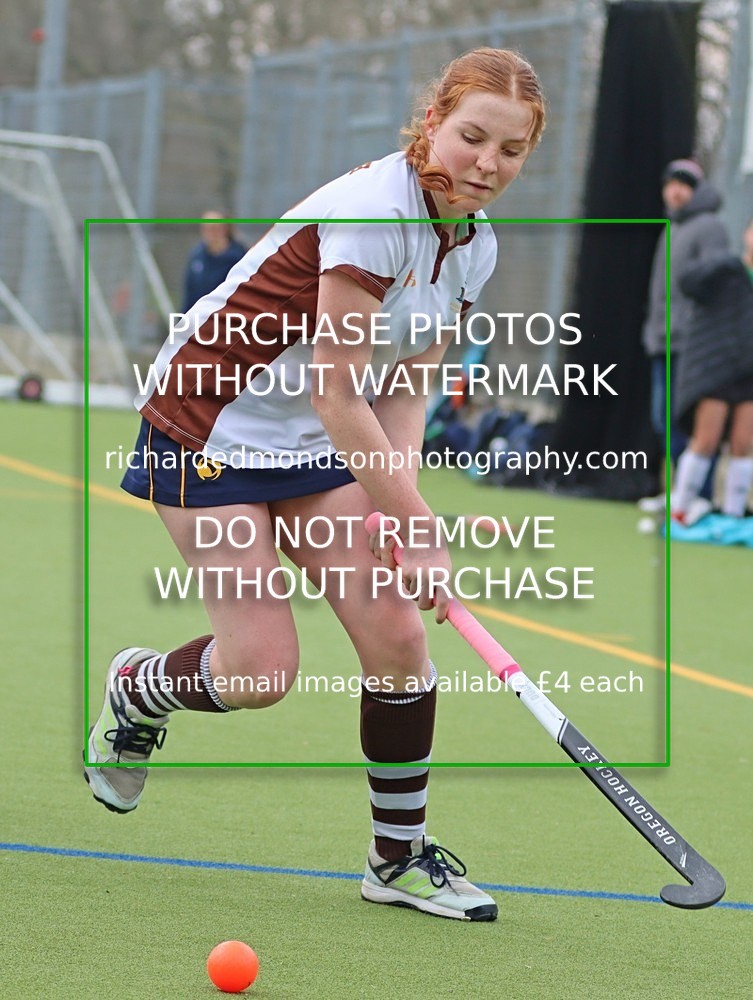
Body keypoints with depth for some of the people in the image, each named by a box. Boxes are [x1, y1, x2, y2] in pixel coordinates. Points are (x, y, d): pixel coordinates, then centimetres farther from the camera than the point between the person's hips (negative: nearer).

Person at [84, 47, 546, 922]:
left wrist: (399, 489, -12)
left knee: (396, 633, -6)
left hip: (318, 446, 7)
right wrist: (417, 527, -23)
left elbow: (403, 390, 6)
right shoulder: (370, 212, -27)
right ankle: (136, 686, 24)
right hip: (208, 424, -7)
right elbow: (338, 397, -26)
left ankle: (401, 857, 8)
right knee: (262, 670, -10)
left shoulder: (474, 245, -1)